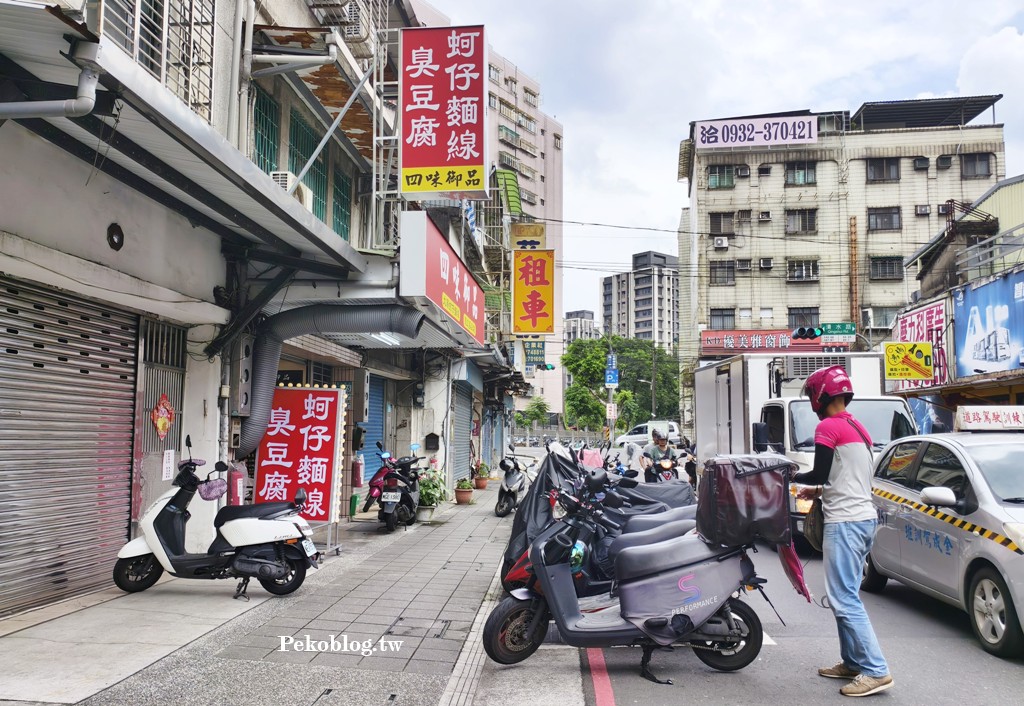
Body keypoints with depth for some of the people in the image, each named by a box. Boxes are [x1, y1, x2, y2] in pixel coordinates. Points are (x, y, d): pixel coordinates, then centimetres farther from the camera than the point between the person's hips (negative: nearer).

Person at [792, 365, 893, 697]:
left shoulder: (828, 427, -11)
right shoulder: (858, 428, 17)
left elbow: (819, 474, -12)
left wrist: (794, 476, 5)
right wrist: (820, 491, 25)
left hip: (844, 522, -10)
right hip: (864, 518, 10)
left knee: (844, 600, -8)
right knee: (846, 596, 13)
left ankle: (876, 671, -9)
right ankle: (852, 662, 16)